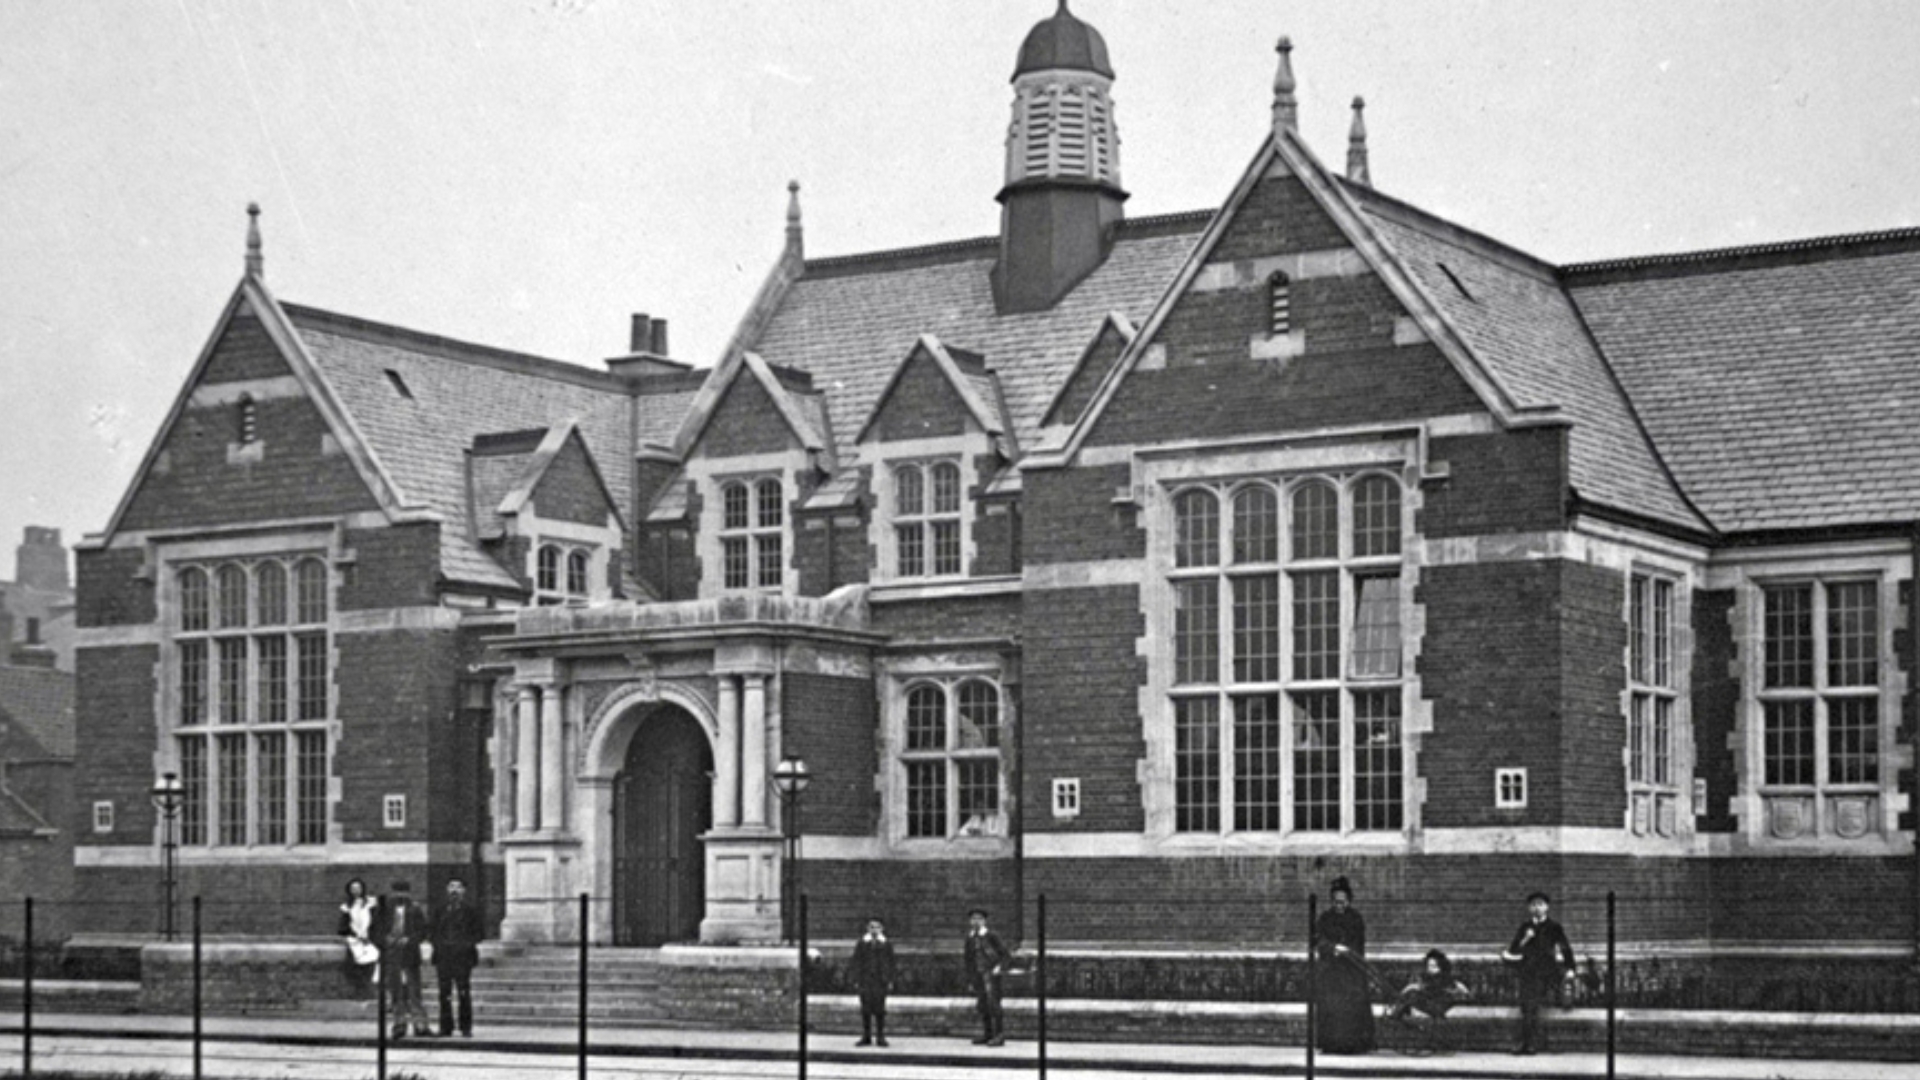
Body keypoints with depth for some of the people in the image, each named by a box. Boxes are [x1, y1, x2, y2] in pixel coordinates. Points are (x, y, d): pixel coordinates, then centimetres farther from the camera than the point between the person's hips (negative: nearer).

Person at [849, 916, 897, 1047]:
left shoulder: (887, 945, 5)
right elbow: (856, 963, 5)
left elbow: (890, 964, 6)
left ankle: (880, 1037, 3)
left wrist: (890, 981, 0)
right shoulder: (862, 944, 6)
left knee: (880, 1010, -1)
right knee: (866, 1009, 1)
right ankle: (866, 1037, 6)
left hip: (881, 982, -1)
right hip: (865, 981, 1)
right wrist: (856, 981, -1)